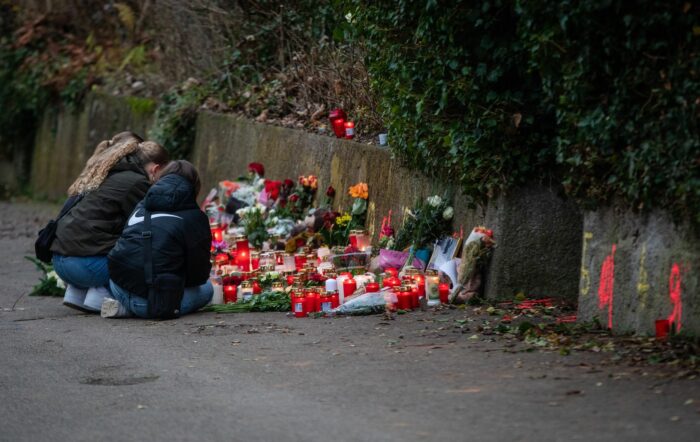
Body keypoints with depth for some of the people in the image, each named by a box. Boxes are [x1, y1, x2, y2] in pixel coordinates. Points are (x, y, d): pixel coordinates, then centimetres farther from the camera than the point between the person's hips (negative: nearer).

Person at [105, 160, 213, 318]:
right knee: (206, 287, 17)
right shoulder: (195, 217, 1)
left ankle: (125, 306, 8)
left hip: (118, 286, 7)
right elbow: (200, 274, 1)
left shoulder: (141, 206, 18)